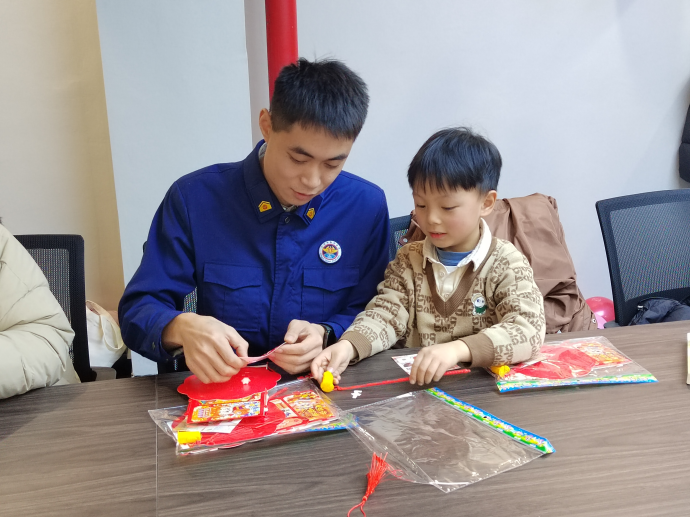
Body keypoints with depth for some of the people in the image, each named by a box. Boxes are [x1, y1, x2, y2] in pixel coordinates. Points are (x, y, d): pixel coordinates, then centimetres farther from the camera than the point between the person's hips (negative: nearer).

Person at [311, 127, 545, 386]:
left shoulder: (507, 264, -6)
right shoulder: (409, 260, 7)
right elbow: (386, 313, -2)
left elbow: (528, 329, -19)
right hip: (415, 384, 3)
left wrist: (458, 349, -35)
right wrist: (348, 345, -23)